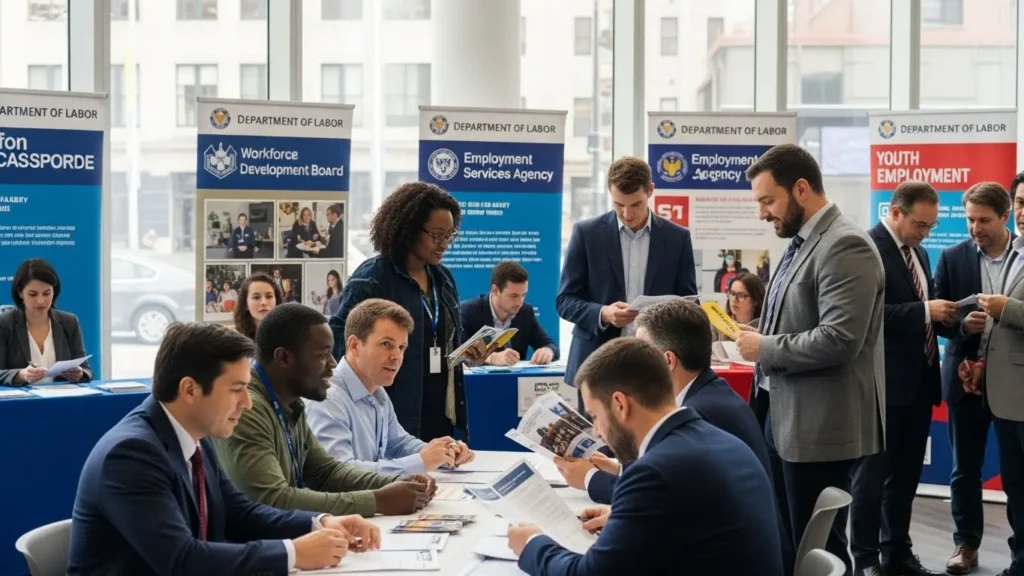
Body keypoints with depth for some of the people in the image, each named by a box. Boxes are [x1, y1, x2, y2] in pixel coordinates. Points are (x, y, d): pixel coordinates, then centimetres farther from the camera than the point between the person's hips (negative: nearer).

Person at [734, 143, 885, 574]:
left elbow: (838, 339, -26)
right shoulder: (801, 243, 14)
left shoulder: (845, 246, -17)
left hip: (819, 427, -10)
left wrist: (764, 349, -15)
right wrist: (759, 341, 5)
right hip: (783, 418, 10)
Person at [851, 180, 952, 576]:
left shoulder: (918, 254, 15)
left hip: (919, 380, 8)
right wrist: (924, 311, -23)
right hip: (885, 383, -8)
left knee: (906, 473, 14)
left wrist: (943, 318, -1)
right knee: (873, 473, 0)